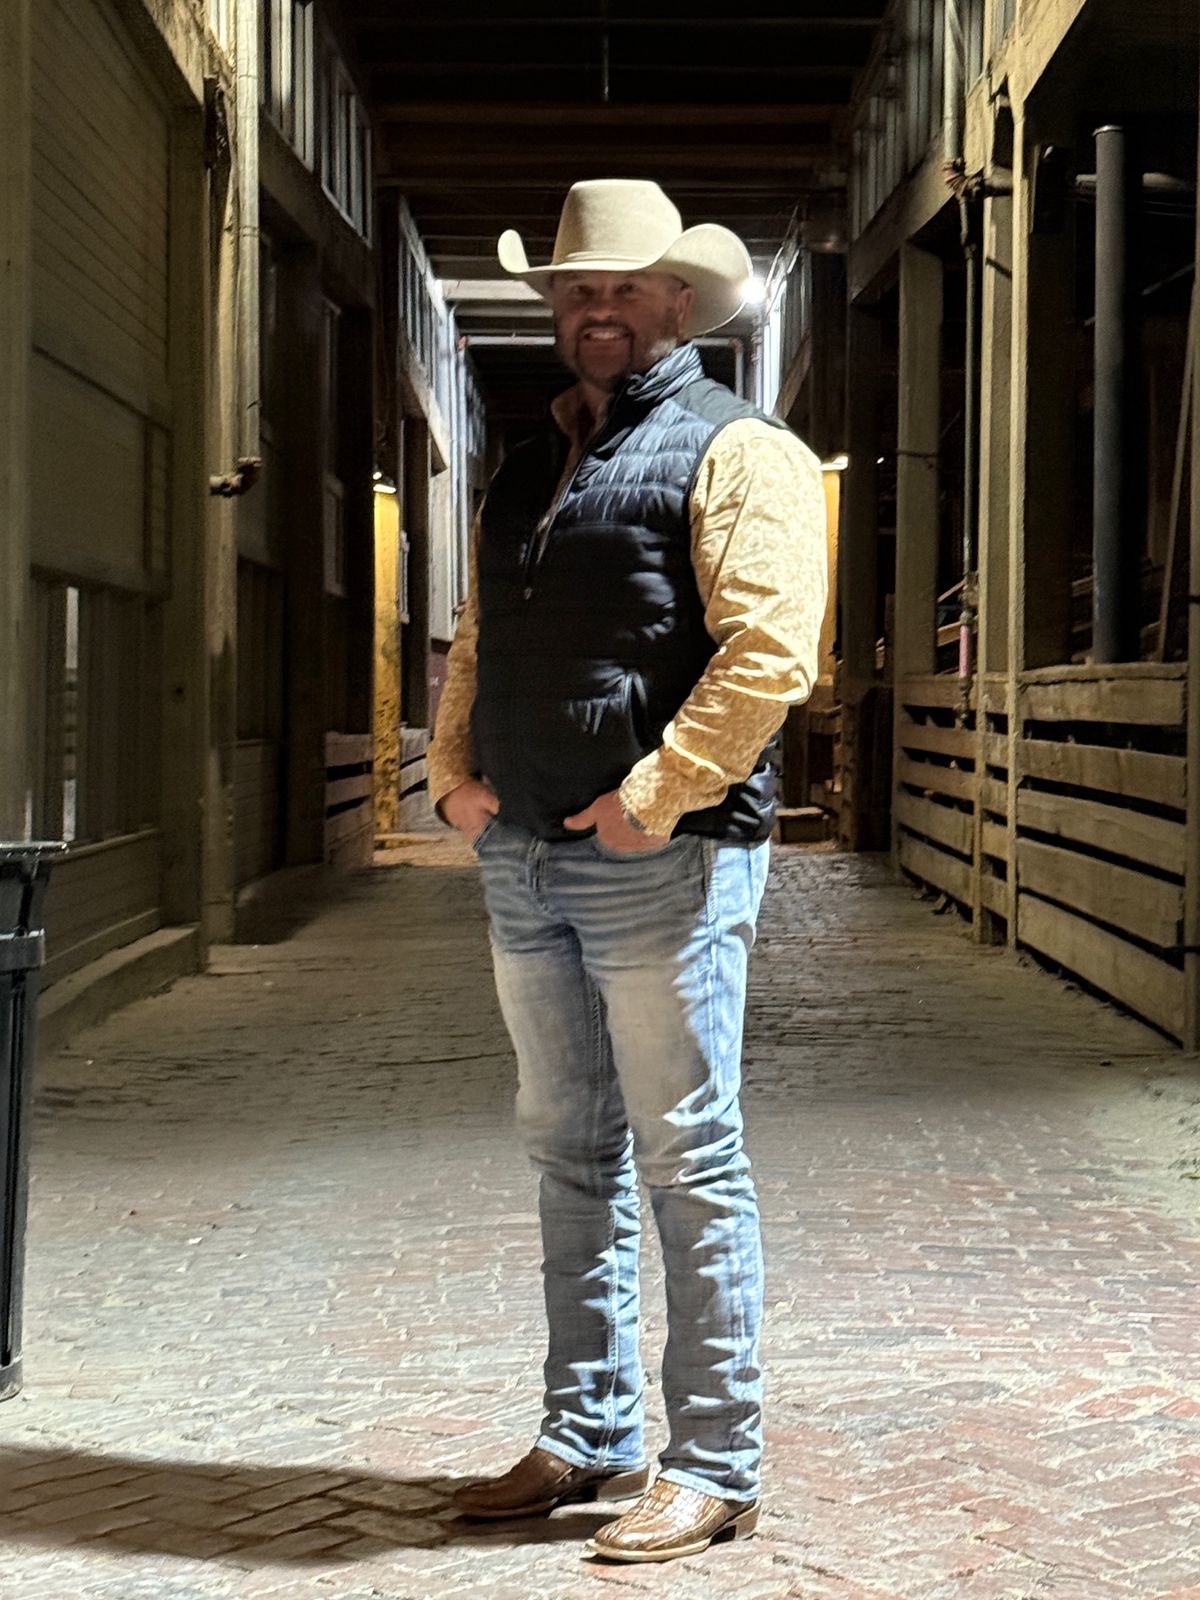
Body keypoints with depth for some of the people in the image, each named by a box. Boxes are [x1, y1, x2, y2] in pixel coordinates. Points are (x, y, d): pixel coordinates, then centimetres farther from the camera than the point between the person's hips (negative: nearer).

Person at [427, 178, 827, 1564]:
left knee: (686, 1161, -3)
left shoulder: (735, 452, -3)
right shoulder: (528, 468, 20)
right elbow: (475, 642, 24)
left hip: (663, 860, -7)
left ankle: (714, 1467, 5)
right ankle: (587, 1435, 24)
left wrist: (654, 797, -18)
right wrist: (455, 772, 7)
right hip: (522, 863, 8)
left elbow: (770, 648, -15)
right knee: (569, 1152, 13)